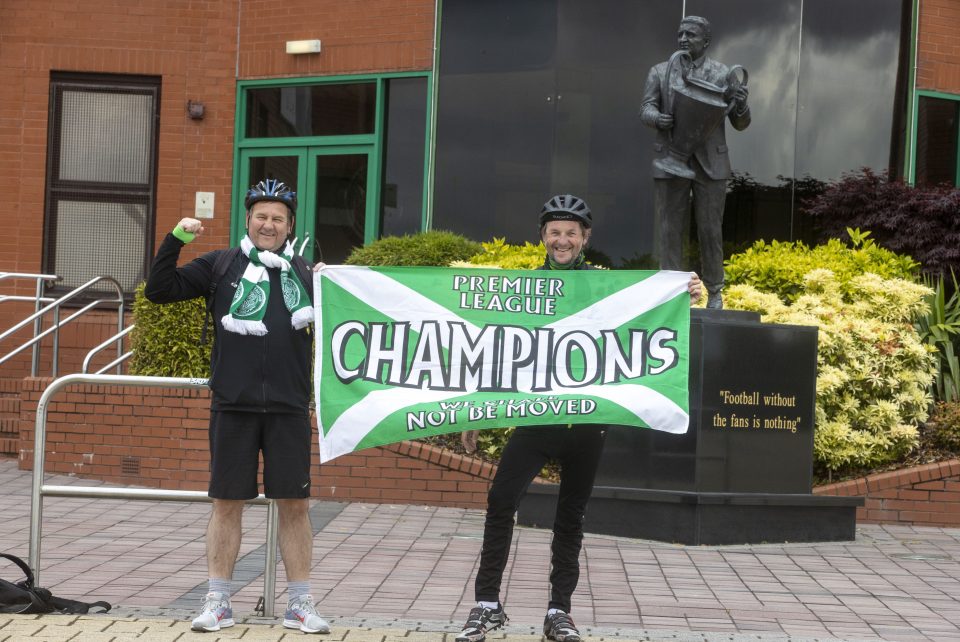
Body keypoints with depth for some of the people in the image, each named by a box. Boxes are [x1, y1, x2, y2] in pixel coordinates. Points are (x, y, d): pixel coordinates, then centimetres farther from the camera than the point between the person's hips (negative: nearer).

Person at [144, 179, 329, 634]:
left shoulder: (304, 274, 12)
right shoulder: (221, 266, 7)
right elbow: (159, 290, 2)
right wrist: (175, 240, -9)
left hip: (289, 409, 1)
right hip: (233, 407, -1)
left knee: (294, 505, 3)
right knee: (227, 503, 4)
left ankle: (299, 604, 13)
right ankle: (217, 602, 14)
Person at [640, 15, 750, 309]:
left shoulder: (724, 74, 4)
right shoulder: (659, 72, 9)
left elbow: (740, 124, 3)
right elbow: (646, 109, -1)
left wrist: (741, 105, -20)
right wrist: (657, 118, -25)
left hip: (710, 164, -1)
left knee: (710, 230, 3)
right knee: (670, 230, 2)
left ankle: (714, 292, 15)